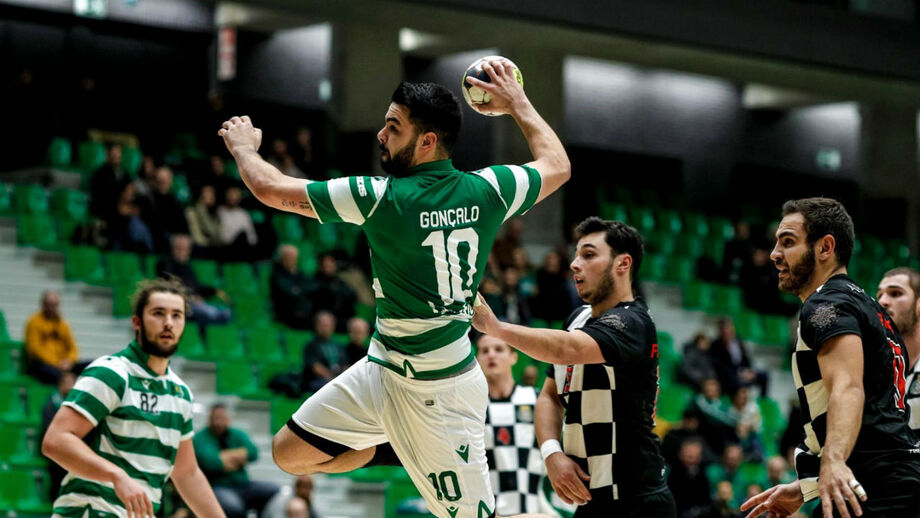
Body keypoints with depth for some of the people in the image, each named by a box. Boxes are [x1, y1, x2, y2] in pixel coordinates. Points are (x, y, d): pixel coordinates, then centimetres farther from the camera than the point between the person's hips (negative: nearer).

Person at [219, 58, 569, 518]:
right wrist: (518, 104, 29)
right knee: (290, 453, 11)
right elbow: (557, 165, 16)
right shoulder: (486, 191, -5)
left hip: (432, 391, -8)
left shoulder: (380, 198, -22)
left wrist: (243, 146, 8)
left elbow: (270, 188, -13)